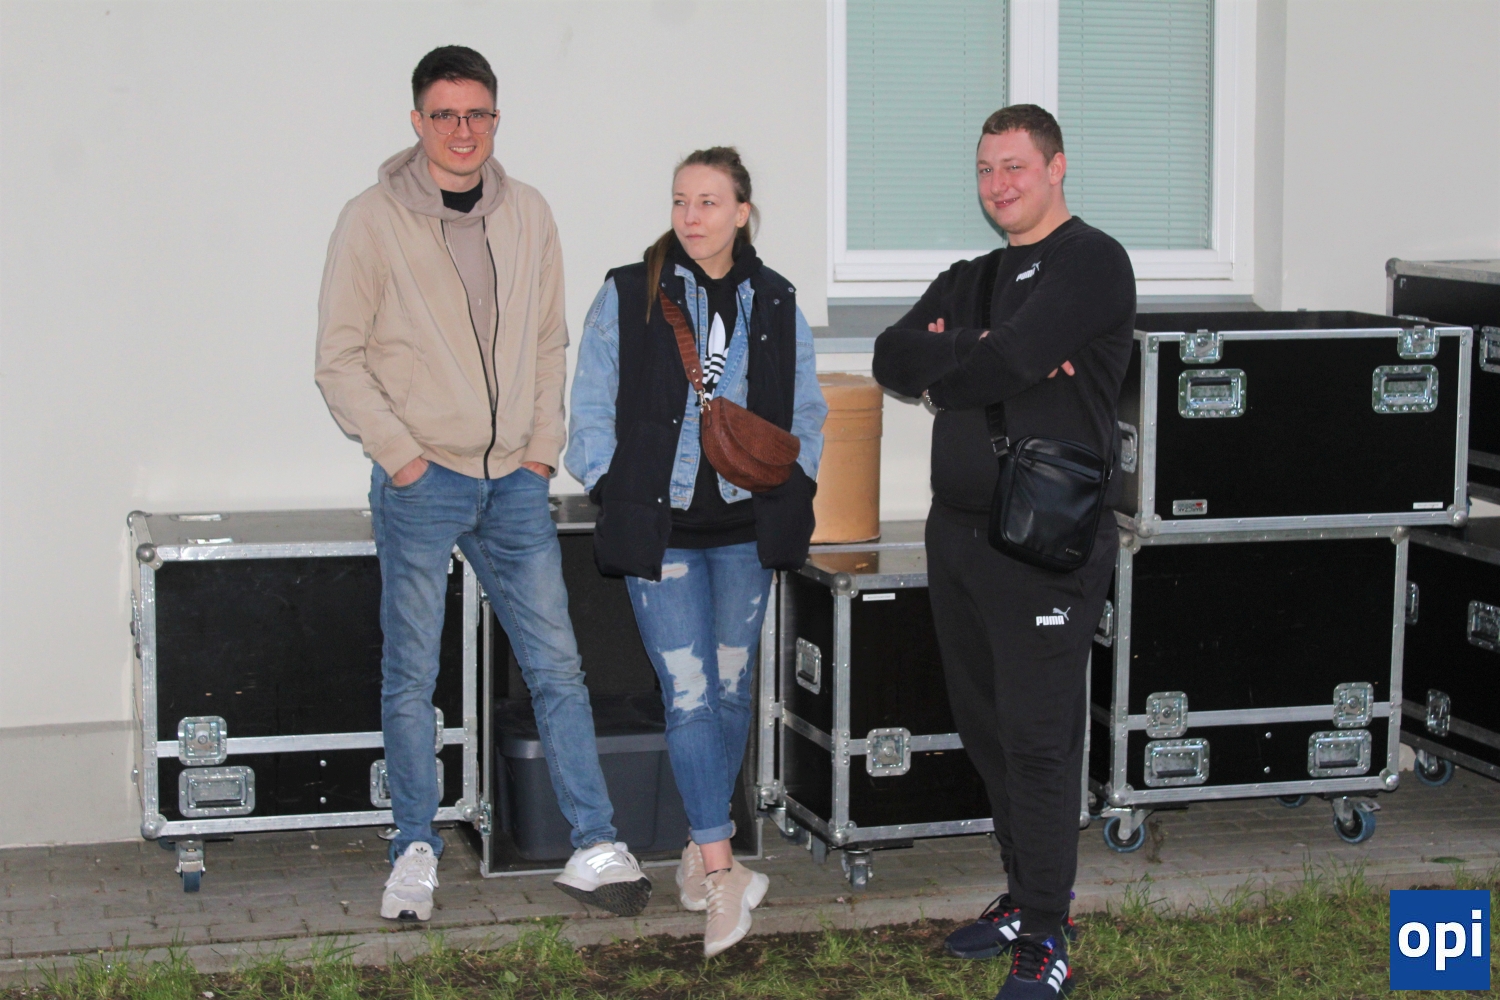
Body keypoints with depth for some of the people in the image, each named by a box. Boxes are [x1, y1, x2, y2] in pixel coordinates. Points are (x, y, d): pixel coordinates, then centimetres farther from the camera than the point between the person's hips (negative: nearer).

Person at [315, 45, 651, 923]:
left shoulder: (528, 215, 8)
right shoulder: (375, 219, -4)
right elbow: (340, 359, -4)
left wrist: (544, 449, 4)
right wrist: (401, 455, -11)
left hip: (514, 484, 3)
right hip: (421, 483, -3)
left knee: (558, 666, 1)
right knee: (412, 677, 3)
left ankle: (595, 849, 5)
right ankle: (416, 851, 16)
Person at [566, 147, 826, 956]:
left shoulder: (775, 304, 7)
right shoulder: (627, 295, -1)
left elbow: (805, 411, 14)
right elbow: (592, 410, 1)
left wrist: (790, 487, 1)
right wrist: (613, 493, -7)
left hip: (747, 525, 3)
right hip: (660, 525, -3)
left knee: (730, 688, 10)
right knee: (687, 692, -9)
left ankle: (701, 845, 25)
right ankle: (720, 873, -10)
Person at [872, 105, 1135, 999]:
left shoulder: (1091, 264, -6)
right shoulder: (973, 280, 19)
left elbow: (1010, 362, -20)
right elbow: (892, 359, 4)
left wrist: (943, 371, -1)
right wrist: (982, 352, -11)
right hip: (959, 528, 8)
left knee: (1038, 738, -6)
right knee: (984, 725, 14)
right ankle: (1025, 895, 27)